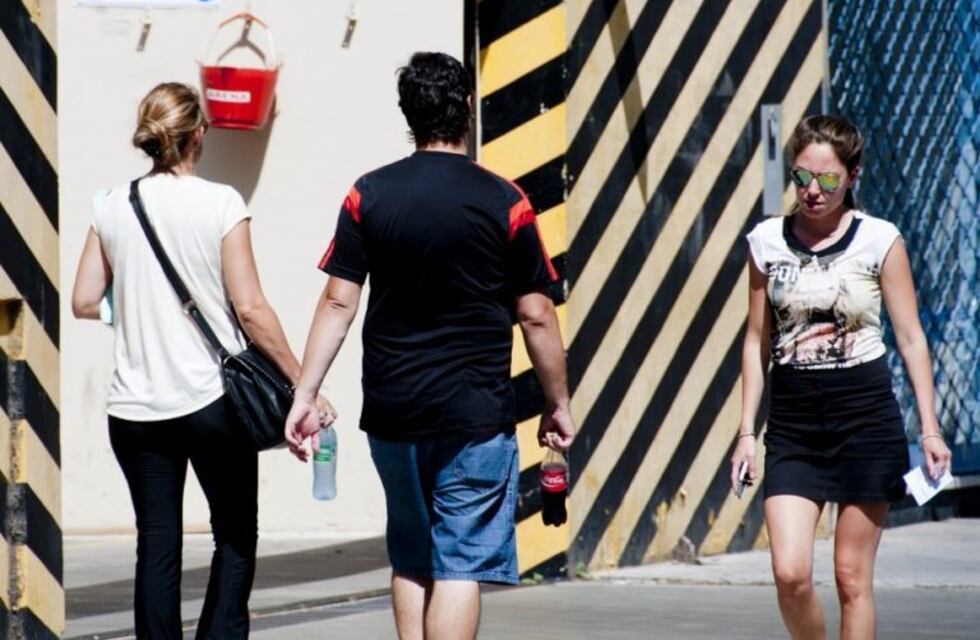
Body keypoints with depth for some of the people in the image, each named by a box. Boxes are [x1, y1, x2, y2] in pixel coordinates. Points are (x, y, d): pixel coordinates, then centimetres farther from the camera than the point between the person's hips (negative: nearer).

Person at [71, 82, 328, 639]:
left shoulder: (114, 206, 2)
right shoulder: (219, 203, -8)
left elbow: (84, 304, 4)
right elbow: (250, 308, -10)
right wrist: (302, 382, -4)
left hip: (135, 407, 3)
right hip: (212, 399, -3)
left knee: (157, 546, 7)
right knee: (236, 535, 11)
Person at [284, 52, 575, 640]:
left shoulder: (369, 195, 1)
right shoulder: (503, 202, -6)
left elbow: (339, 302, -2)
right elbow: (536, 315, -2)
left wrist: (305, 396, 2)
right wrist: (559, 404, 9)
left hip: (392, 411, 3)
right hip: (476, 413, -3)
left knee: (410, 561, 17)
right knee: (460, 565, -3)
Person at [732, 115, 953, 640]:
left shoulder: (879, 240, -3)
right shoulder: (767, 241, 4)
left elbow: (911, 338, 1)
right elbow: (757, 340, 10)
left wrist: (930, 428, -4)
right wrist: (746, 430, 7)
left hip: (866, 415, -2)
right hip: (792, 419, 2)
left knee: (852, 576, 1)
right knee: (790, 574, -9)